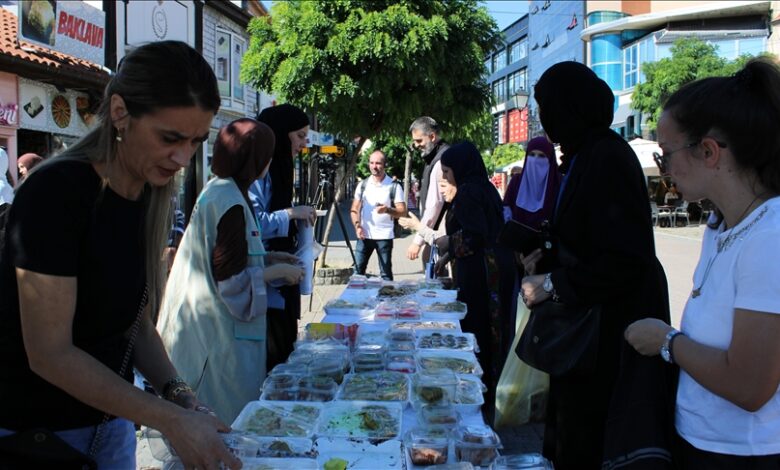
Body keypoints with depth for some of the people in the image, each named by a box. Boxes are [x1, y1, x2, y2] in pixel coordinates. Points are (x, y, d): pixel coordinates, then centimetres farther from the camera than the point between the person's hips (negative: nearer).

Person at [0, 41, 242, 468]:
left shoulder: (149, 195, -1)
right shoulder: (56, 191, -22)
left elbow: (136, 323, 4)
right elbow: (50, 354, -23)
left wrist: (178, 395, -11)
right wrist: (171, 421, -24)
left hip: (111, 420, 7)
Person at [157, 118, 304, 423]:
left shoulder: (217, 190, 10)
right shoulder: (231, 203, -22)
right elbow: (231, 281, -22)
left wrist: (266, 258, 15)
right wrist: (277, 271, -10)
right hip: (220, 337, -10)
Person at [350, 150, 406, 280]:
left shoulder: (394, 186, -4)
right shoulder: (363, 185, 7)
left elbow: (402, 211, -8)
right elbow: (354, 209, 11)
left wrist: (387, 210, -27)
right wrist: (357, 226, -6)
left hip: (384, 236, -3)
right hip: (364, 235, 3)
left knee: (386, 273, 3)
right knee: (358, 271, 3)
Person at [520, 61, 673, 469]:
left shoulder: (607, 158, -20)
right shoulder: (583, 155, 9)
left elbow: (627, 259, -23)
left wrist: (554, 285, -18)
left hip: (608, 327, -9)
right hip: (585, 316, 9)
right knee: (569, 422, 19)